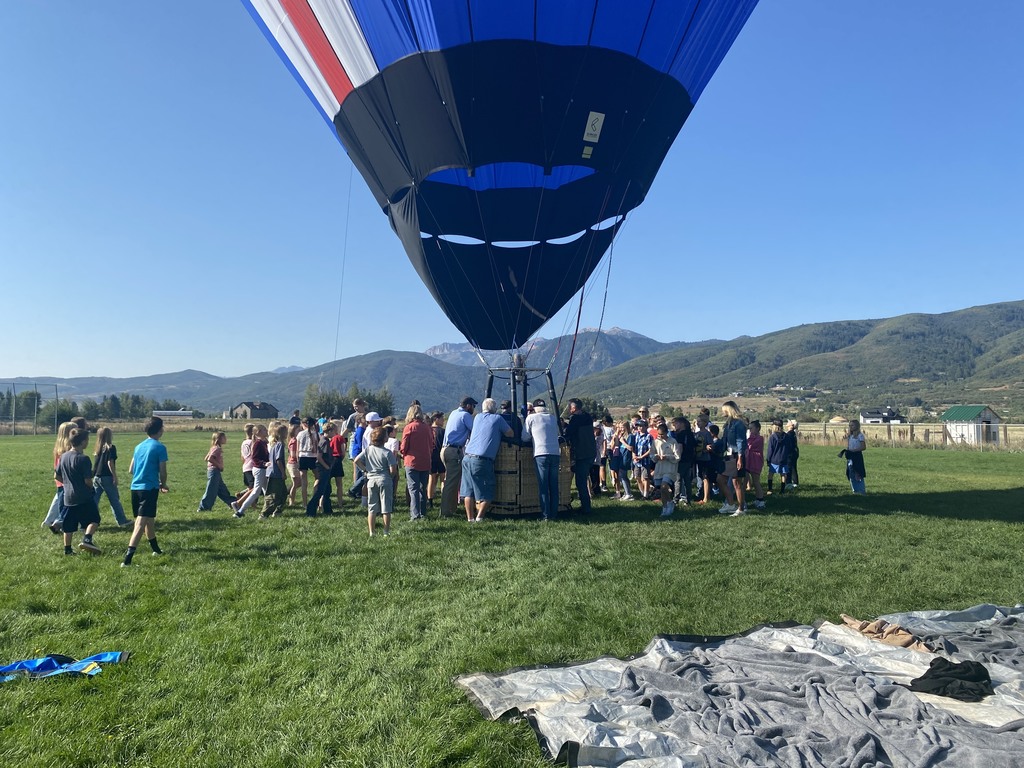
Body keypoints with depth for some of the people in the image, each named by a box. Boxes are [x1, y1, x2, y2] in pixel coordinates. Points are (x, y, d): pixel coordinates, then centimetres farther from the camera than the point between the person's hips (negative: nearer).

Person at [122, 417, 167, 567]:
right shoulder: (160, 447, -8)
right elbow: (162, 471, -7)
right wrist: (163, 485, 12)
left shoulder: (139, 446, 13)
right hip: (149, 488, -8)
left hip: (135, 487, 8)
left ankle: (155, 549, 39)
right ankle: (127, 558, -20)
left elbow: (131, 470, 18)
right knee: (141, 523, -11)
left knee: (149, 518, 23)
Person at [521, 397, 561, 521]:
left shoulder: (531, 418, 4)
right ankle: (554, 514, 11)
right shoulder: (553, 418, 17)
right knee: (554, 486, 9)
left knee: (543, 486, 0)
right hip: (555, 454, 4)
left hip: (541, 455, -4)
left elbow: (525, 438, 8)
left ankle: (546, 515, -2)